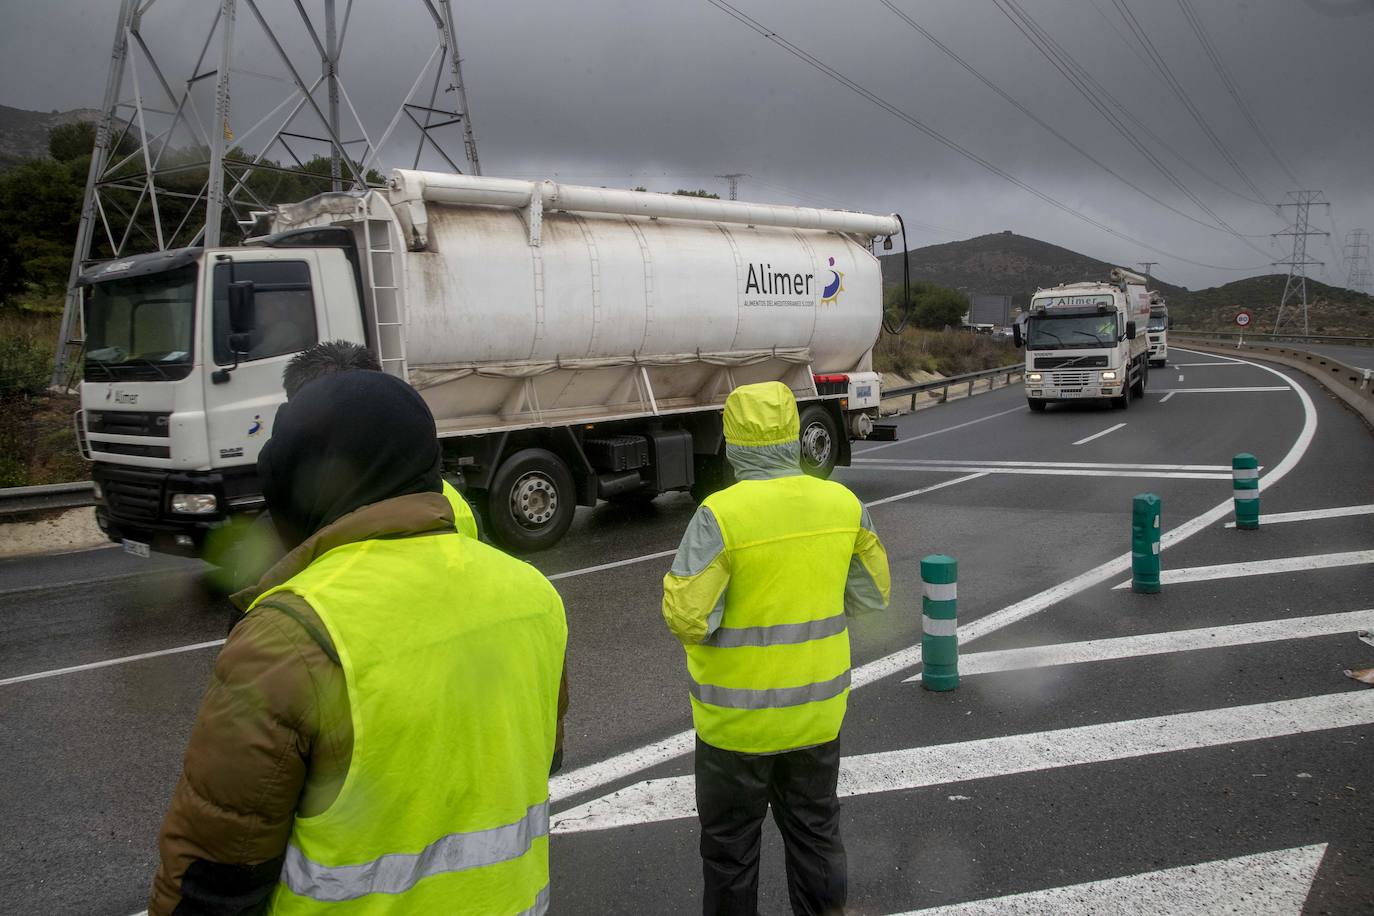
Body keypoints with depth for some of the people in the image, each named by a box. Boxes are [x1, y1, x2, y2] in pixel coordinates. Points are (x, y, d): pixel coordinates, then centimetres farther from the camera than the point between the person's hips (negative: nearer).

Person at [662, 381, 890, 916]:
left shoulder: (721, 515, -21)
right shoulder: (843, 504, -7)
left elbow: (687, 619, -22)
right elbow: (871, 595, 4)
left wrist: (676, 585, -1)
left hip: (737, 719, -4)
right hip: (817, 711, 4)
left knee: (731, 846, 15)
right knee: (816, 834, 22)